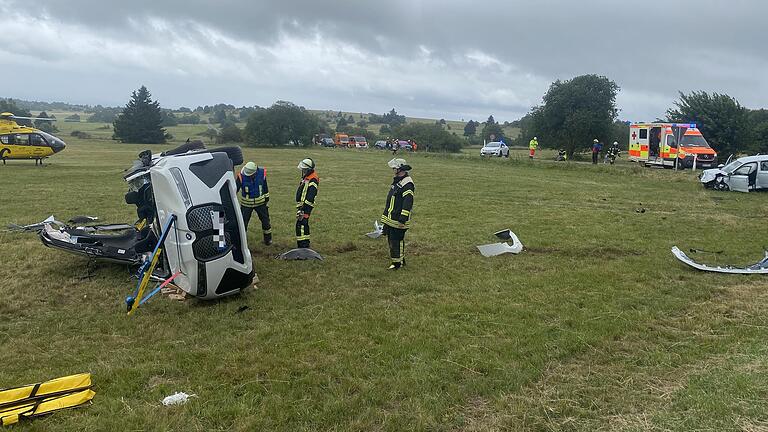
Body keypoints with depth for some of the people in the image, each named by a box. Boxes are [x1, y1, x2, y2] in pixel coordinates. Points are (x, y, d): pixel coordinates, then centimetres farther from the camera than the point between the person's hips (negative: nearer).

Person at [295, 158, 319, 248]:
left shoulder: (312, 180, -19)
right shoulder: (306, 177, 14)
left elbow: (310, 197, -24)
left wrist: (303, 209, -26)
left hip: (306, 207, -11)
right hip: (301, 205, 11)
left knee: (301, 225, -14)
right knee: (303, 225, 18)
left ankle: (303, 245, -13)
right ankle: (305, 244, 29)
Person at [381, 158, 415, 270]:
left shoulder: (407, 184, -18)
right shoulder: (397, 180, 15)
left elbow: (408, 202, -23)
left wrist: (403, 218, -27)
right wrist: (386, 214, 28)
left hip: (398, 220, -10)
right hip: (390, 218, 10)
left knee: (396, 240, -5)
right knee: (390, 238, 16)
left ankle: (398, 262, 6)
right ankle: (400, 259, 28)